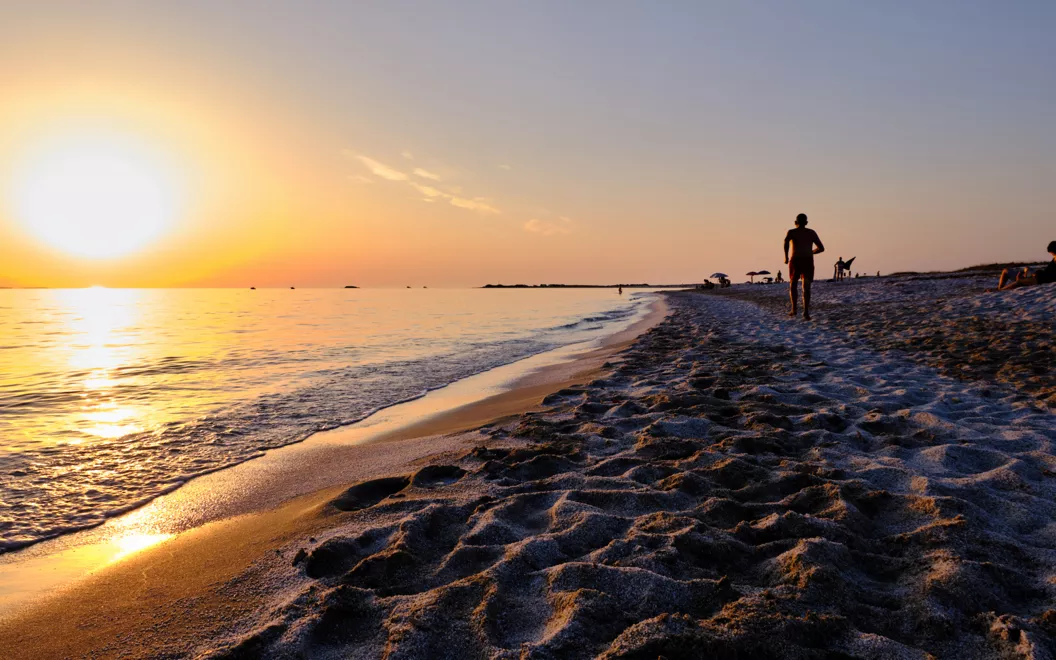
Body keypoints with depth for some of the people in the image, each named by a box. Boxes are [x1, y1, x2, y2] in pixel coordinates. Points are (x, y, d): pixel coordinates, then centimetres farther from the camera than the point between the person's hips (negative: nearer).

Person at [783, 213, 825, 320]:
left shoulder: (791, 232, 7)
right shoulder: (812, 233, 15)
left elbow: (786, 241, -17)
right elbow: (821, 248, 15)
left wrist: (786, 257, -9)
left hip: (795, 261, -1)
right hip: (808, 261, 1)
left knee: (793, 285, 15)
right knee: (806, 288, -2)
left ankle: (794, 309, 5)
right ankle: (806, 312, -15)